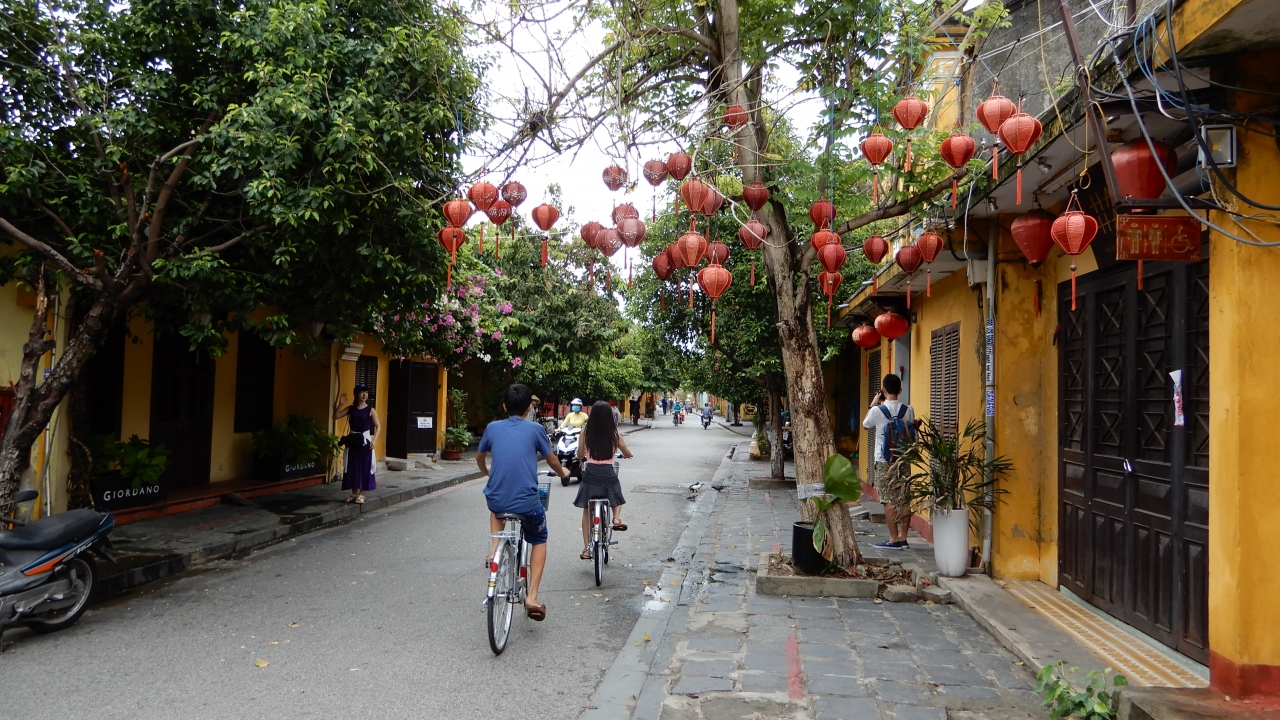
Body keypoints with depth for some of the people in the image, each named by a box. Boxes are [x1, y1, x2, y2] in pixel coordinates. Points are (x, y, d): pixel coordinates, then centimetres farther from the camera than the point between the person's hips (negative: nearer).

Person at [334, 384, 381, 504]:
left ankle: (361, 495, 6)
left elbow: (378, 426, -3)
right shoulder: (350, 408, 5)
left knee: (365, 468, -2)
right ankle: (354, 494, 18)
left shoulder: (370, 410, -3)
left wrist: (373, 440, -14)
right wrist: (340, 404, -11)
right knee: (352, 468, 7)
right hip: (352, 441, 3)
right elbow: (336, 416, 1)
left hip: (365, 441, -3)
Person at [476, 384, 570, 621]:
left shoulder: (493, 427, 6)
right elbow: (552, 461, 11)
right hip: (527, 502, -2)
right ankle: (532, 597, 11)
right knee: (539, 540, 24)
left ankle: (495, 548, 19)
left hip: (496, 501, 2)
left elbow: (479, 456, 24)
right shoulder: (535, 429, -1)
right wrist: (562, 473, 33)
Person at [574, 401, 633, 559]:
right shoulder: (615, 435, -4)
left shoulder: (585, 434, -4)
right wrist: (623, 454, 34)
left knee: (587, 511, 13)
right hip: (608, 474, 0)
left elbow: (580, 455, 9)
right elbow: (628, 454, 10)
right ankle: (617, 518, 7)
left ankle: (587, 549, 12)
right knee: (616, 494, 33)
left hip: (590, 475, 0)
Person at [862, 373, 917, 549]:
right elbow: (912, 430, 12)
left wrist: (872, 405, 15)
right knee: (904, 500, 8)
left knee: (889, 500, 0)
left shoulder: (877, 411, -10)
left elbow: (865, 425, 9)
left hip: (884, 462, -4)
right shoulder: (908, 410, -1)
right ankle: (903, 538, 13)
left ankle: (893, 539, 1)